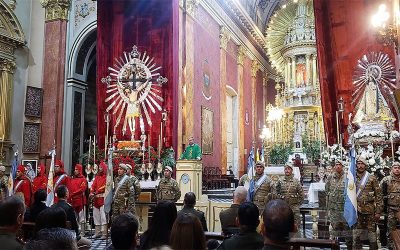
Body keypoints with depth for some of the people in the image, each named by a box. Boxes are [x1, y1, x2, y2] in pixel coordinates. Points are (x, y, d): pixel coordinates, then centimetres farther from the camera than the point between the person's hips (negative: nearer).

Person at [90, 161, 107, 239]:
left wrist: (96, 193, -17)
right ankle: (97, 232, 19)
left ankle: (104, 234, -7)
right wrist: (91, 193, -7)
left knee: (103, 216, -10)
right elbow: (93, 186, 10)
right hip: (96, 199, 7)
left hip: (103, 199, -7)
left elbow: (105, 186, -14)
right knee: (96, 216, 10)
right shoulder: (97, 177, 18)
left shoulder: (106, 177, -3)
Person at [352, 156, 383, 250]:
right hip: (356, 211, 2)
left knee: (372, 233, 5)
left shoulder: (372, 178, -2)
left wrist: (378, 211, -7)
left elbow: (378, 195, -2)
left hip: (370, 210, -2)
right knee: (356, 235, 7)